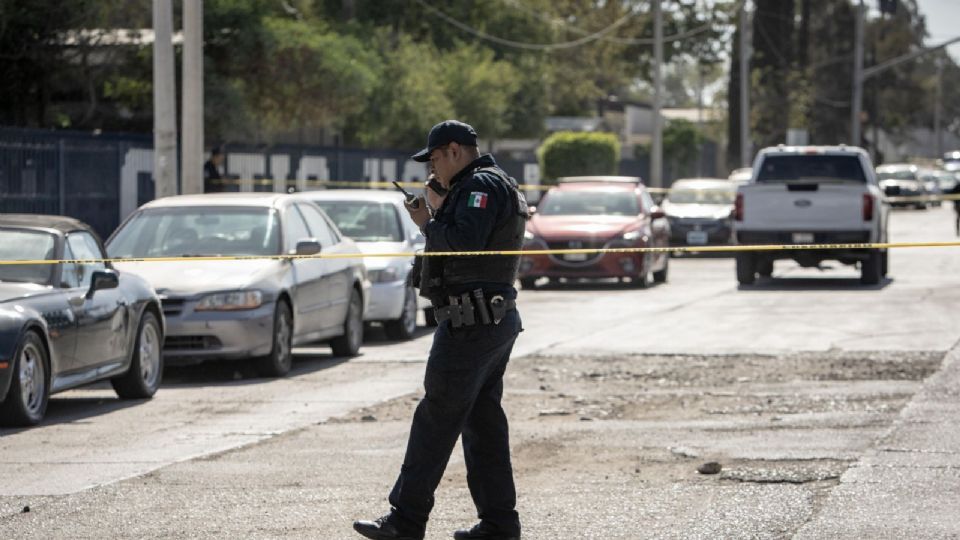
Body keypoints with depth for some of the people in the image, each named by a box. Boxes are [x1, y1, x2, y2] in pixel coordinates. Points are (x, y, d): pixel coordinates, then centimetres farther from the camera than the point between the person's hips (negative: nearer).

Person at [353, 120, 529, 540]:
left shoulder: (482, 186, -13)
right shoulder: (499, 187, 21)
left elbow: (464, 244, -25)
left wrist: (429, 223, -9)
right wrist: (433, 219, 11)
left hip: (470, 324, -11)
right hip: (498, 320, 11)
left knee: (435, 422, -7)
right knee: (484, 423, 11)